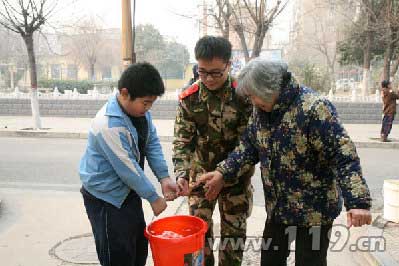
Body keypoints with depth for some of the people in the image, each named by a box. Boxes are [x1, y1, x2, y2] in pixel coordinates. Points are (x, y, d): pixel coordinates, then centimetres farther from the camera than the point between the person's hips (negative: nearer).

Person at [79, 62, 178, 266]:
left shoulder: (140, 109, -5)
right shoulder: (109, 125, -30)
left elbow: (152, 142, 2)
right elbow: (128, 169, -26)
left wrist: (164, 177, -9)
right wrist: (154, 198, -16)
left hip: (128, 191, 8)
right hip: (106, 198, -8)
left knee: (139, 246, 20)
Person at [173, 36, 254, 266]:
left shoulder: (243, 95, -15)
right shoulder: (189, 98, -9)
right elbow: (182, 141, -7)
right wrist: (181, 174, -23)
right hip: (200, 176, 2)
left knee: (234, 234, 11)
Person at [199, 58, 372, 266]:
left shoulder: (314, 108, -24)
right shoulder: (261, 110, -1)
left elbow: (343, 156, -26)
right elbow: (248, 146, 6)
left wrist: (358, 202, -32)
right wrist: (223, 173, -6)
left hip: (313, 211, -7)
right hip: (277, 208, 7)